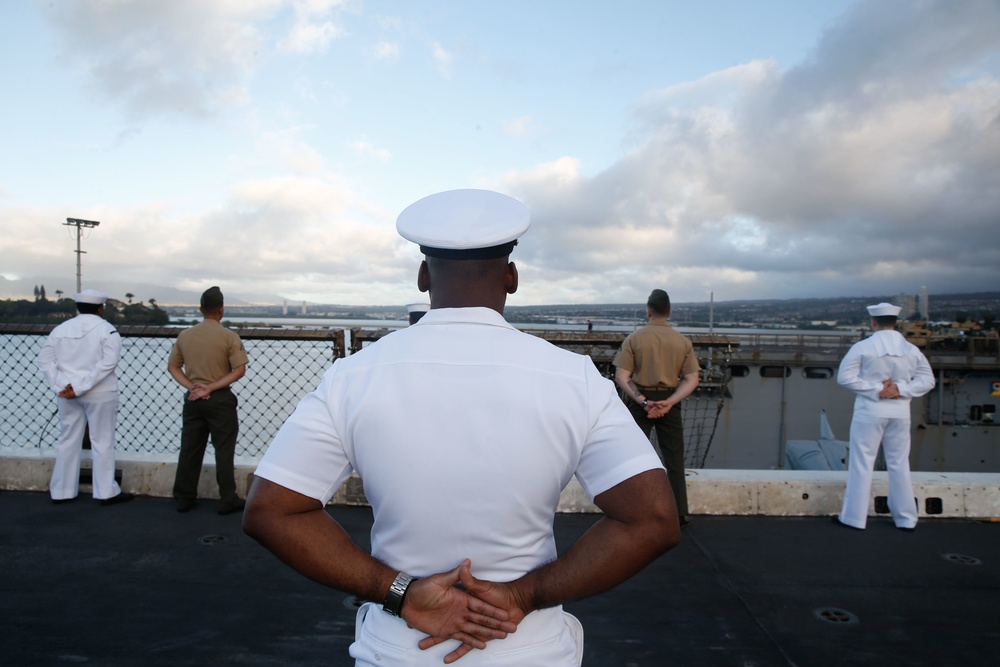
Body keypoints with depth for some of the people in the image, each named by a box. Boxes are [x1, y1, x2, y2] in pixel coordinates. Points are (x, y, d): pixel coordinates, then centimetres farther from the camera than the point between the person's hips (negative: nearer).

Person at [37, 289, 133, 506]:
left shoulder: (61, 329, 8)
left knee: (68, 441, 13)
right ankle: (106, 492, 6)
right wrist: (80, 387, -17)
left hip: (67, 394, 4)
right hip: (100, 393, -4)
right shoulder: (107, 330, -6)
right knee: (102, 441, 2)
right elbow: (108, 363, -18)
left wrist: (60, 387, -4)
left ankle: (61, 491, 21)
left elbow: (45, 360, 2)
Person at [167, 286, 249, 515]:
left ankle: (184, 498, 22)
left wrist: (192, 386, -4)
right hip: (220, 400, -4)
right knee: (223, 450, 3)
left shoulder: (185, 335, 3)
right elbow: (239, 370, -15)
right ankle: (227, 501, 9)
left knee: (190, 449, 13)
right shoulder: (229, 336, -11)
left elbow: (172, 366, 6)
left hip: (193, 399, 4)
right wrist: (212, 387, -13)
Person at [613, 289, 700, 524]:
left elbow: (621, 377, -14)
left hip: (640, 401, -1)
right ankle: (679, 512, 18)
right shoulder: (683, 341, -2)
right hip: (670, 401, 2)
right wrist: (668, 402, -13)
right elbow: (692, 380, -6)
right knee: (674, 457, 13)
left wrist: (643, 401, -16)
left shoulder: (634, 339, -8)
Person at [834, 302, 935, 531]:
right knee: (899, 465, 14)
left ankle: (854, 517, 8)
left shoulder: (862, 347, -10)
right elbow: (927, 380, 2)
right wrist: (900, 389, -8)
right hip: (900, 413, 4)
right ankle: (906, 518, 22)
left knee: (861, 464, 3)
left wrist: (876, 390, -12)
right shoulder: (912, 350, 2)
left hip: (870, 412, -4)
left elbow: (845, 377, -14)